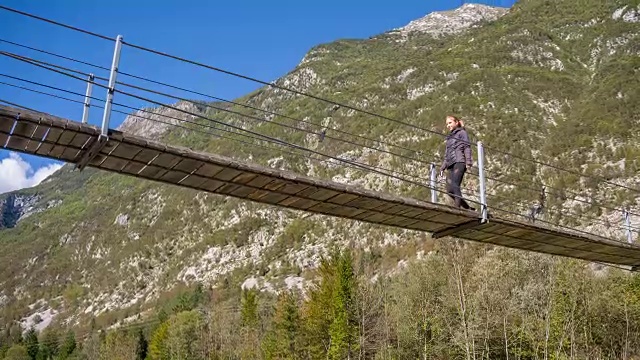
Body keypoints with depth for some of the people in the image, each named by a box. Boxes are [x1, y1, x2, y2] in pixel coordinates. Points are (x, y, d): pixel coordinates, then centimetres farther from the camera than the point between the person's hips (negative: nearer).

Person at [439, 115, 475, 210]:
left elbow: (467, 147, 0)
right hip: (451, 164, 7)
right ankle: (468, 208, 0)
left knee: (454, 185, -24)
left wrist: (468, 162, -14)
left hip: (459, 162, -7)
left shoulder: (462, 132, 12)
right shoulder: (449, 137, 32)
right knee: (449, 190, -6)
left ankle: (457, 207, -33)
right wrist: (442, 167, 20)